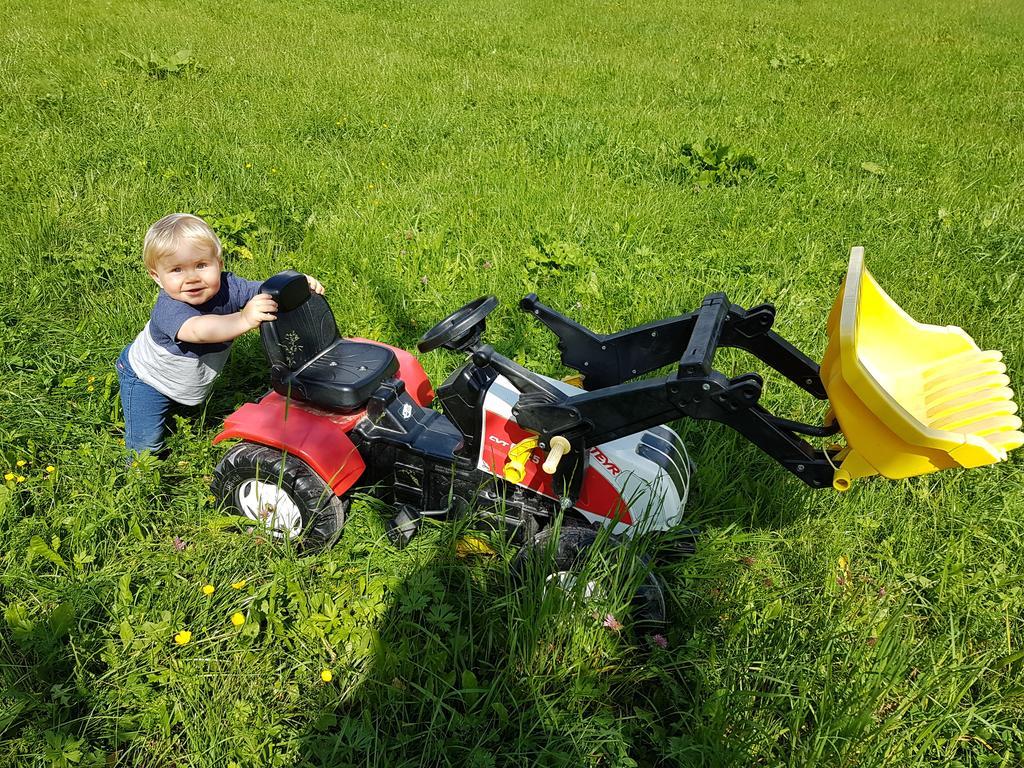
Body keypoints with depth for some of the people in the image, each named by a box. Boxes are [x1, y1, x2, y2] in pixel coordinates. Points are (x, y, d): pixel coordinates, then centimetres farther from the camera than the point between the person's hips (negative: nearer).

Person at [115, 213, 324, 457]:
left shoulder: (228, 287, -26)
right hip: (147, 380, -5)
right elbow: (198, 330, -62)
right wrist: (244, 320, -76)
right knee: (146, 442, 0)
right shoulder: (168, 309, -42)